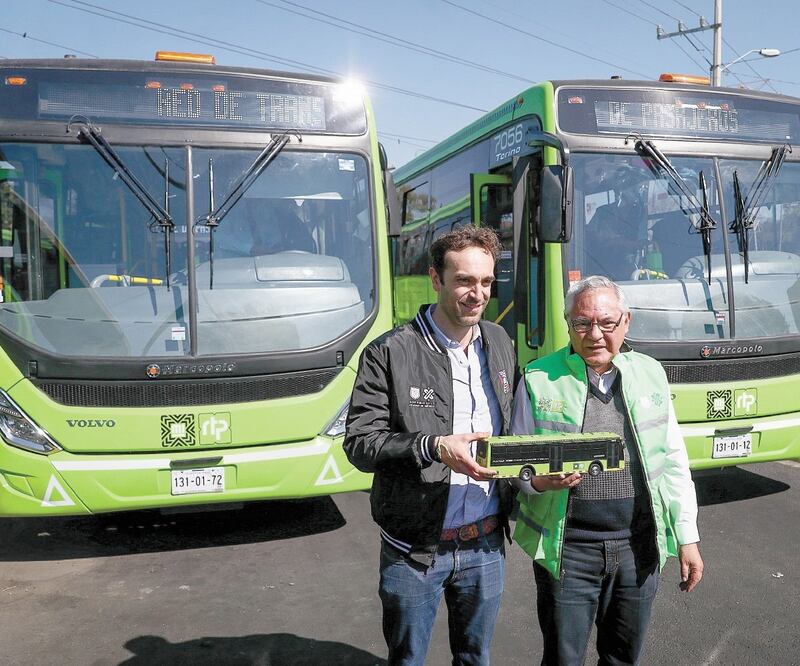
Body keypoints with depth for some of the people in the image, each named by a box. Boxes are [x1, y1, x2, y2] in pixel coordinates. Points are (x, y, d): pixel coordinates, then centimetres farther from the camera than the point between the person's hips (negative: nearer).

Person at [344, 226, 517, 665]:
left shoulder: (500, 343, 4)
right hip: (415, 547, -4)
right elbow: (359, 444, -14)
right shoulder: (390, 353, -13)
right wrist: (434, 448, -28)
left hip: (486, 545, 4)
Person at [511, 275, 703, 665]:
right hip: (566, 549, -3)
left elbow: (674, 462, 9)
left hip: (639, 547, 3)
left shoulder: (650, 374, 4)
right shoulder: (539, 379, -6)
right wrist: (539, 481, -24)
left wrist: (687, 537, 7)